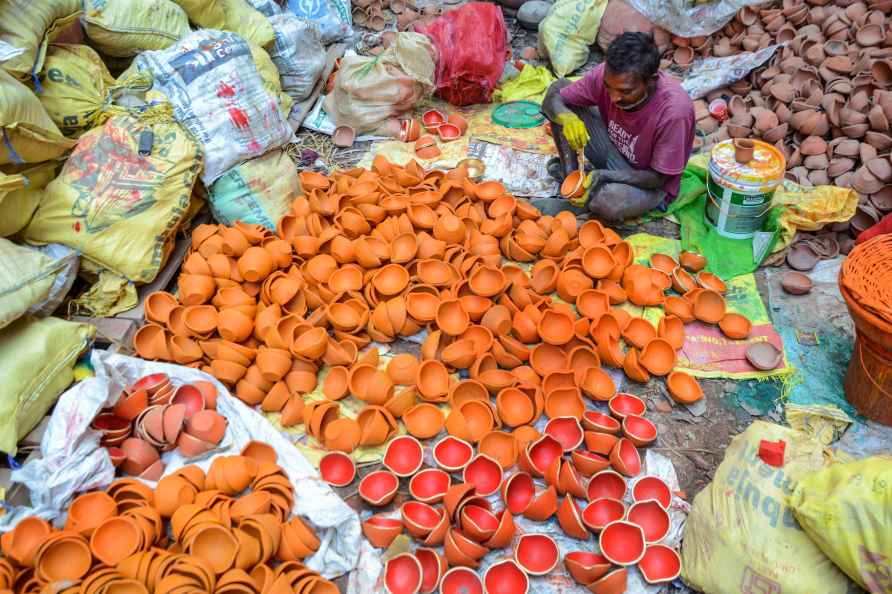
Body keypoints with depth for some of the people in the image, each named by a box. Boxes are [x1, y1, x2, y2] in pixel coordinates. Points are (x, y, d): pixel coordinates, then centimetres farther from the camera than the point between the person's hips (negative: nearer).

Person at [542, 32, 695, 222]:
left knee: (610, 201, -40)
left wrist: (604, 176, -35)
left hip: (650, 184, -4)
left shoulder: (674, 111, -34)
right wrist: (566, 117, -38)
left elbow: (658, 177, -24)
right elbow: (552, 99, -15)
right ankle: (570, 174, -2)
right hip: (612, 151, 4)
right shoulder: (608, 74, -22)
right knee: (559, 85, -10)